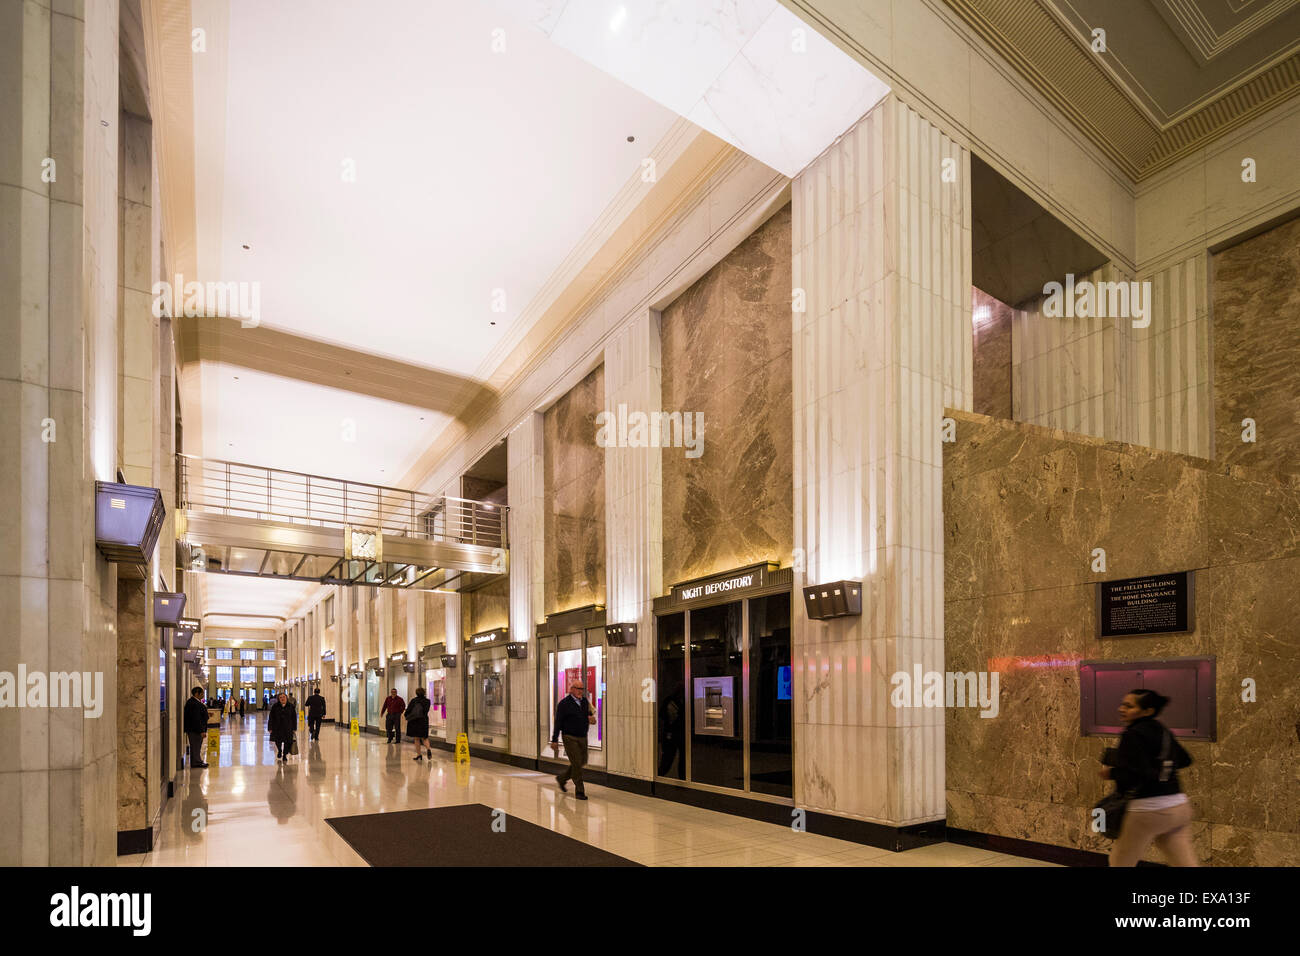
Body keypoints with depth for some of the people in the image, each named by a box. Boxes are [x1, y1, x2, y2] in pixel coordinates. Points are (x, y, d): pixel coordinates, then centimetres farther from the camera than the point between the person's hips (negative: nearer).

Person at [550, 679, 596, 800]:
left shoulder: (585, 701, 8)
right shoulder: (564, 704, -9)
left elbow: (590, 715, 19)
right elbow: (558, 723, -9)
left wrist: (592, 719, -6)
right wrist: (554, 741, -10)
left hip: (582, 737, 7)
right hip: (570, 737, -6)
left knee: (582, 762, 12)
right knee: (577, 763, -8)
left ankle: (562, 778, 34)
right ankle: (579, 791, 4)